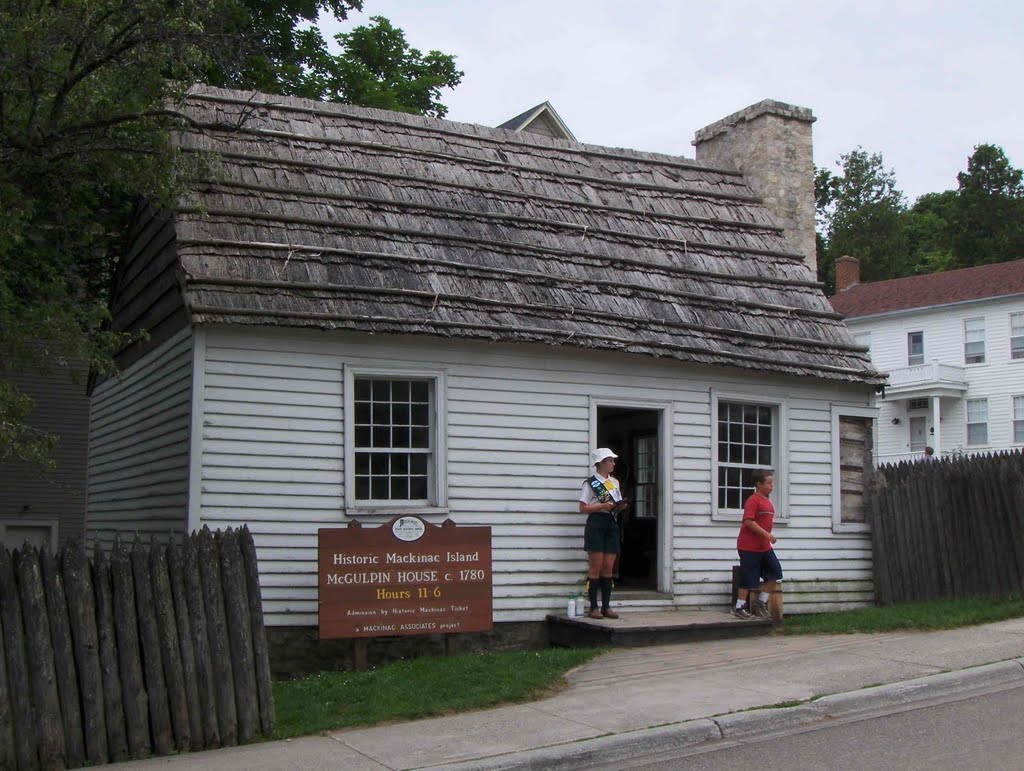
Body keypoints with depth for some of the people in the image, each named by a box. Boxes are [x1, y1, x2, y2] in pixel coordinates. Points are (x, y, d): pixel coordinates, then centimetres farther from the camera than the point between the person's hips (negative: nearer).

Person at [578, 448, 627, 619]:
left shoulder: (615, 482, 17)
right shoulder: (590, 483, -2)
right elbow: (583, 508, -6)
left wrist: (620, 506, 0)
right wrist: (602, 506, -17)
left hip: (612, 523, 6)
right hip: (596, 523, -6)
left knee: (608, 568, 5)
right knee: (595, 567, -6)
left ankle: (606, 607, 9)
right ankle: (593, 607, -2)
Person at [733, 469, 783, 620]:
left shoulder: (767, 502, 13)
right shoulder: (753, 500, -15)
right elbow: (749, 522, -24)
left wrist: (768, 537, 17)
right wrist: (767, 535, -25)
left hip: (764, 546, 9)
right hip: (749, 546, -9)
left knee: (774, 573, 5)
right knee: (748, 578, -3)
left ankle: (761, 602, 16)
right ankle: (739, 607, 8)